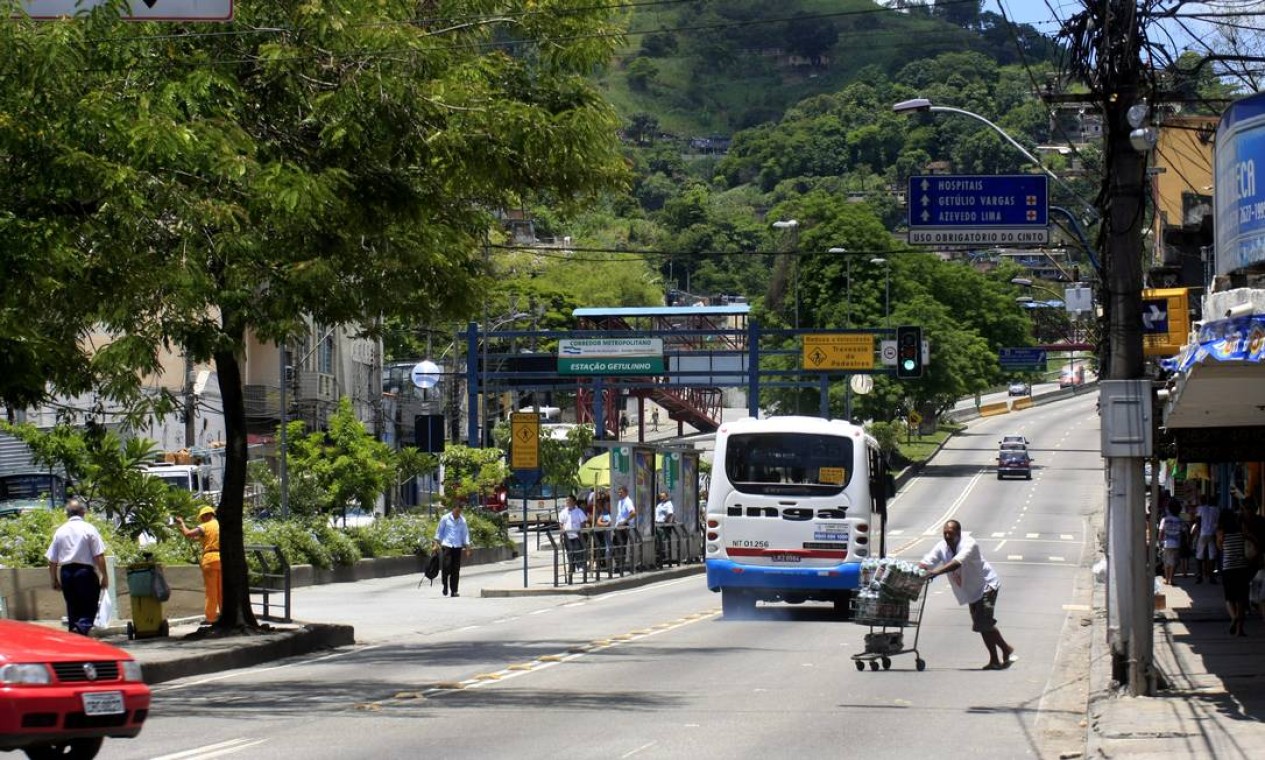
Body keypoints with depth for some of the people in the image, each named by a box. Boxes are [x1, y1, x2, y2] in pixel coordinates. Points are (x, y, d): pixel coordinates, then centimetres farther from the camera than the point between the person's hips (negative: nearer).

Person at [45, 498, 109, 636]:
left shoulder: (60, 531, 8)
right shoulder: (89, 529, -3)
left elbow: (52, 560, 9)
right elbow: (99, 556, -9)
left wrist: (54, 581, 19)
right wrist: (104, 576, -2)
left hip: (66, 572, 4)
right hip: (85, 571, -4)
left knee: (72, 609, 14)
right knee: (89, 609, -2)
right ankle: (82, 628, -28)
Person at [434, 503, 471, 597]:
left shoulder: (462, 521, 7)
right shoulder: (445, 518, 1)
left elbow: (465, 534, 12)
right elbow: (439, 531, 6)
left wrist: (467, 547, 6)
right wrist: (437, 543, 0)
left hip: (457, 547, 2)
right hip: (446, 545, -2)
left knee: (456, 569, 1)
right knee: (446, 566, -13)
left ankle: (454, 590, 5)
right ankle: (445, 585, 9)